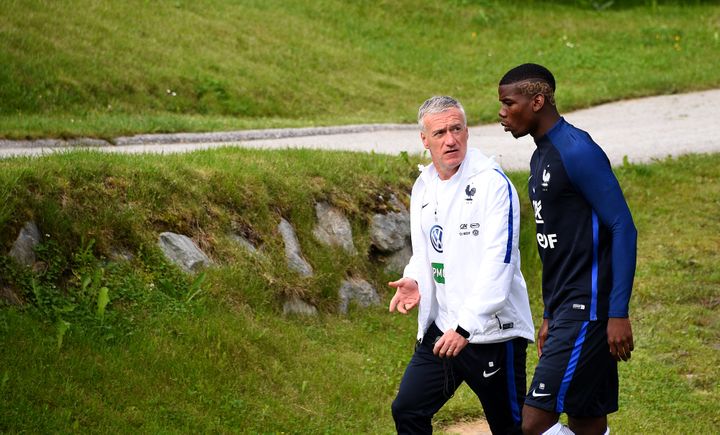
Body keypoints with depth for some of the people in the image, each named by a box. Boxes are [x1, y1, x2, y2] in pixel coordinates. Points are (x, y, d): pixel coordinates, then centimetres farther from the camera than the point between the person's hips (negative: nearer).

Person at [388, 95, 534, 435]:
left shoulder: (492, 183, -15)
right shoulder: (423, 186, 9)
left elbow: (498, 263, -22)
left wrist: (465, 327, -27)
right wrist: (414, 280, -1)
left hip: (493, 331, -7)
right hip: (440, 328, 7)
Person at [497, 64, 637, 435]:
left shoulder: (577, 152, -15)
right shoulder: (541, 157, 16)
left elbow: (623, 229, -18)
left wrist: (618, 314, -21)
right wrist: (549, 317, 23)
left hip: (587, 312, -10)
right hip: (566, 311, 10)